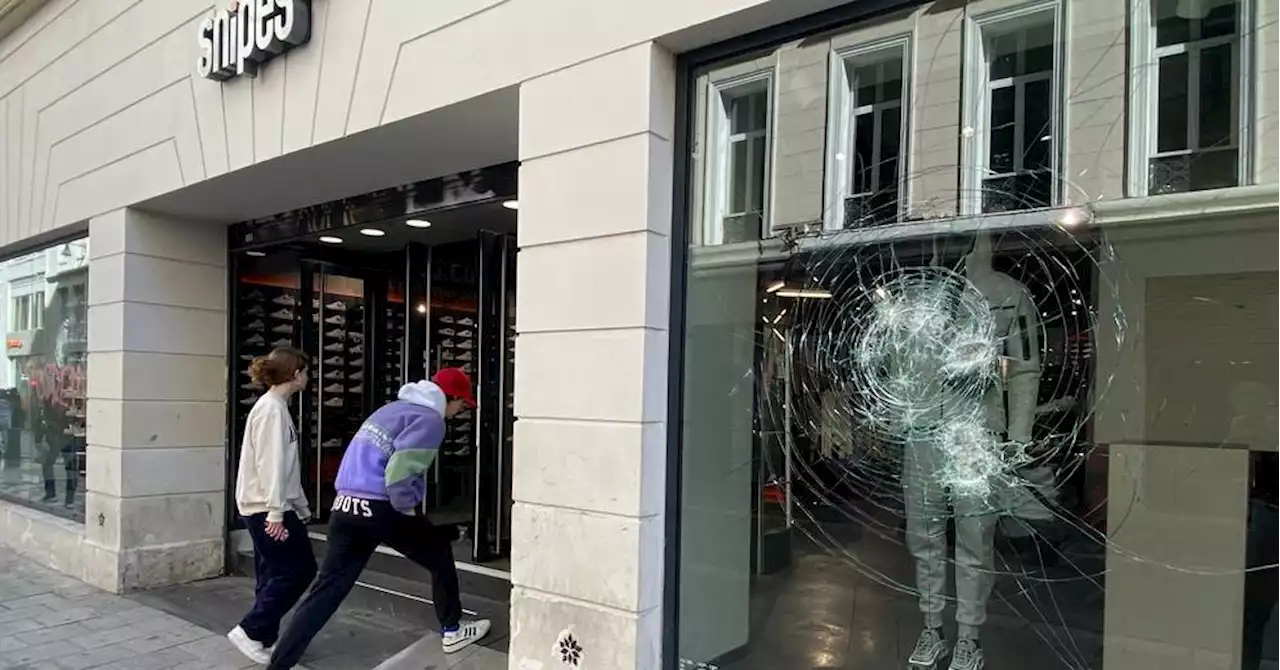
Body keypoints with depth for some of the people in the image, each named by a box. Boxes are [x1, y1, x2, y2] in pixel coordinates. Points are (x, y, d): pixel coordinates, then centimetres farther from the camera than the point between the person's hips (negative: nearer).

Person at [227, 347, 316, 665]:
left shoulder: (278, 407, 15)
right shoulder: (271, 409, -16)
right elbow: (270, 464, -22)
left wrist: (300, 507, 22)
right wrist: (275, 512, -25)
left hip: (272, 507, 10)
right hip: (266, 508, -10)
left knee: (276, 574, 12)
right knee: (298, 569, -5)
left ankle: (265, 637, 18)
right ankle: (250, 631, 1)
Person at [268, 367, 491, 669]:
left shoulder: (393, 407, 20)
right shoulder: (430, 419, -8)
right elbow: (399, 469, -21)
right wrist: (408, 507, -7)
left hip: (345, 505, 7)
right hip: (380, 508, -7)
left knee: (327, 589, 9)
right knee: (440, 556, 16)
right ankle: (452, 630, 26)